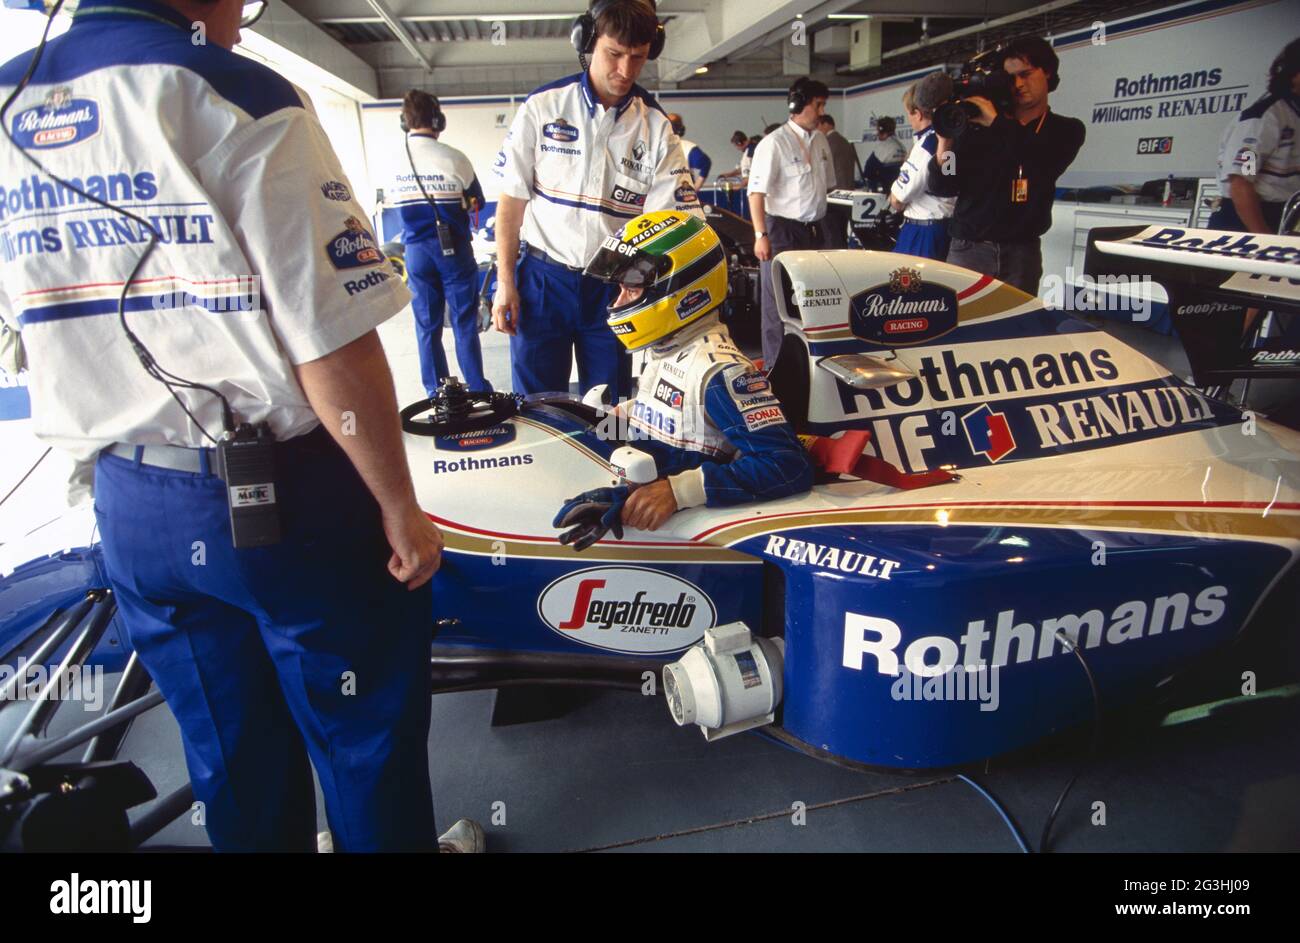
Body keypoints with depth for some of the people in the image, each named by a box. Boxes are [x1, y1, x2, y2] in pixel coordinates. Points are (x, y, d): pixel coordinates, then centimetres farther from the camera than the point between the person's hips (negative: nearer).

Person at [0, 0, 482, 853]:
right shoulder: (238, 98, -16)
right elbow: (335, 350, -21)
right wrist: (402, 510, -10)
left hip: (125, 505, 7)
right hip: (286, 497, -6)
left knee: (231, 759, 23)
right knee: (366, 736, 16)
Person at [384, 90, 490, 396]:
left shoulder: (395, 161, -2)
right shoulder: (453, 158, -12)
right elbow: (476, 202, 2)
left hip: (416, 251, 3)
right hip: (453, 249, -3)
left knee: (426, 325, 9)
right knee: (464, 322, 4)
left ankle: (436, 393, 15)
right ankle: (478, 390, 6)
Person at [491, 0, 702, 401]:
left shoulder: (658, 129, -2)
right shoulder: (542, 107, -4)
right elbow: (512, 200, 0)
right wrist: (505, 283, -3)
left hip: (614, 288, 1)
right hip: (542, 279, -1)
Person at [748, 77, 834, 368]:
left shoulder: (820, 141, 12)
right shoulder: (774, 143, -12)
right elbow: (757, 192, -17)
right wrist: (760, 235, -22)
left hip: (813, 230, 8)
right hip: (782, 231, -8)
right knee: (779, 301, -2)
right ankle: (775, 366, 6)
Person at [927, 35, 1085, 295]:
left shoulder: (1066, 130, 10)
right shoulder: (978, 126, 7)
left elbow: (1045, 166, -14)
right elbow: (941, 188, 3)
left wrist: (997, 123, -15)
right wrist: (945, 142, -14)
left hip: (1021, 252, 1)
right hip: (968, 249, 0)